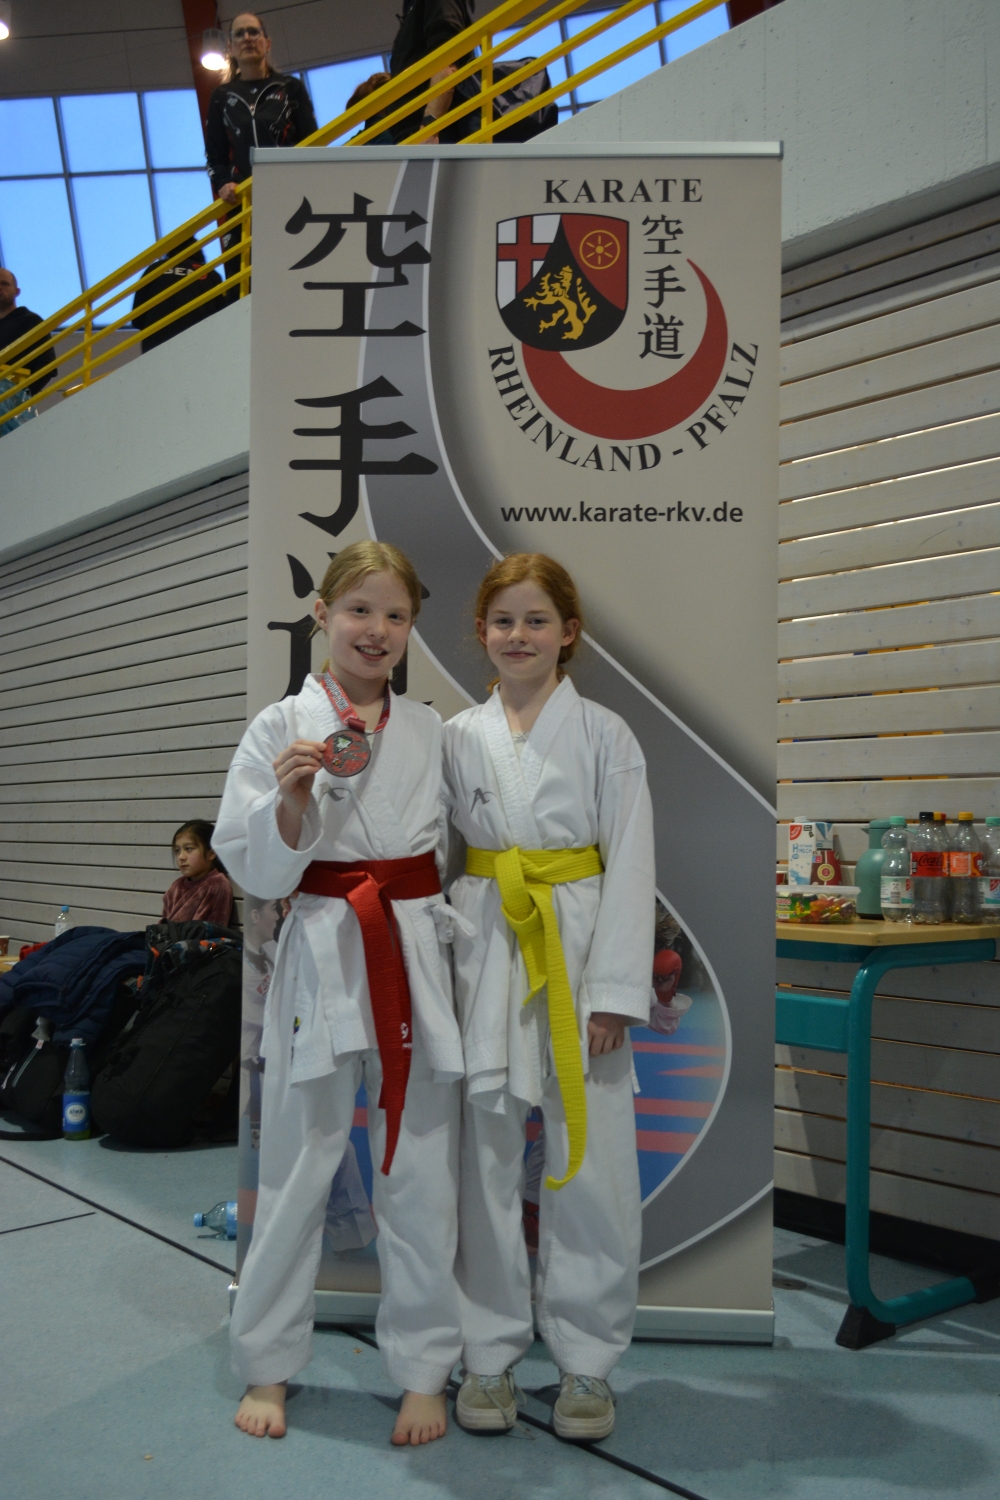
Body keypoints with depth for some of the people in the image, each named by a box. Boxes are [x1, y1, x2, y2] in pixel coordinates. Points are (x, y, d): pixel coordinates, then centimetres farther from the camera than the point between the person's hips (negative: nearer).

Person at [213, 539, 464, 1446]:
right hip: (321, 958, -2)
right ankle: (268, 1365, 29)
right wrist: (292, 801, -21)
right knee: (297, 1169, 8)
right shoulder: (281, 728, -3)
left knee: (422, 1174, 9)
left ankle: (424, 1368, 27)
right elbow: (256, 871, -5)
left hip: (419, 958, 3)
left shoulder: (431, 730, 7)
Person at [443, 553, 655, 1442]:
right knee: (485, 1160, 7)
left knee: (590, 1162, 1)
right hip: (484, 957, 2)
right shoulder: (458, 737, 7)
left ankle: (586, 1360, 19)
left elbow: (630, 867, -3)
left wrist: (614, 991, -10)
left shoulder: (605, 735, 0)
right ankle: (490, 1352, 24)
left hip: (579, 956, -2)